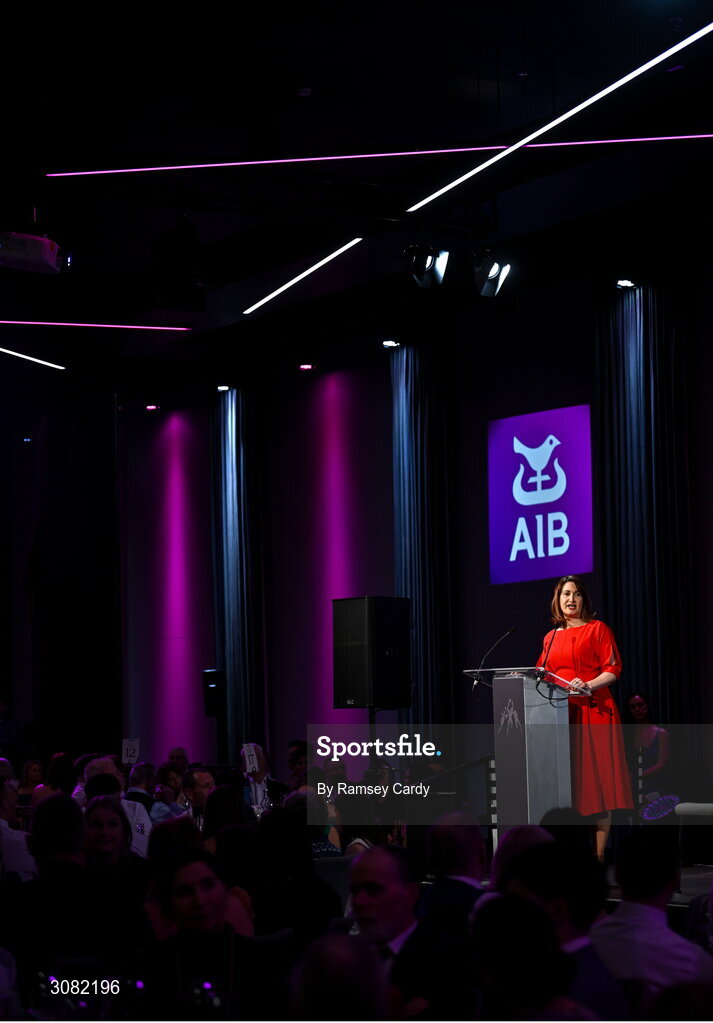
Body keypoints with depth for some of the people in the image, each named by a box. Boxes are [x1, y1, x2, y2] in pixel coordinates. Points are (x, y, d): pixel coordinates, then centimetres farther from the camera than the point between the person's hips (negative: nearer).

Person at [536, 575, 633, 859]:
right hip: (560, 711, 5)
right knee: (567, 782, 0)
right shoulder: (551, 637, 18)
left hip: (593, 711, -4)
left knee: (595, 780, -6)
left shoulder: (597, 629, 3)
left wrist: (588, 685, -19)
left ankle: (598, 855, -5)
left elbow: (613, 670, -4)